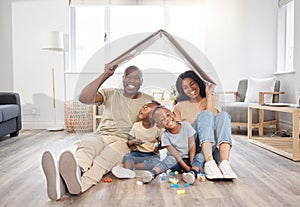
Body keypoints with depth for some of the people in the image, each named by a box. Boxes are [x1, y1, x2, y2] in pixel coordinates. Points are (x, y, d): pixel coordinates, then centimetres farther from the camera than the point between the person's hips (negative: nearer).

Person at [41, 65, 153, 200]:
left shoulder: (149, 101, 11)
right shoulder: (111, 94, 11)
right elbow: (84, 98, -6)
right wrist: (105, 75, -11)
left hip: (125, 142, -1)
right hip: (101, 136, 2)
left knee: (110, 152, -37)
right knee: (86, 144, -34)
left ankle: (80, 183, -66)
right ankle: (61, 180, -64)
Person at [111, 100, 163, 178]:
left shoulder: (157, 128, -1)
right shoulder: (136, 126, 3)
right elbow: (128, 142, 6)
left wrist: (158, 147, -15)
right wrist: (133, 142, -17)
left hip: (151, 154, -2)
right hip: (137, 153, 2)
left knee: (156, 160, -34)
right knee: (127, 156, -28)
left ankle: (131, 168, -41)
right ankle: (128, 171, -55)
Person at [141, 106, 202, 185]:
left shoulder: (186, 125, -11)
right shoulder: (165, 136, -15)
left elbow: (192, 145, -11)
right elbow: (175, 154, -19)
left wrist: (191, 164, -18)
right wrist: (187, 168, -27)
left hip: (190, 158, 2)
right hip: (178, 162, -2)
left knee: (200, 155, -26)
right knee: (170, 159, -32)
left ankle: (193, 172, -51)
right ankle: (152, 173, -51)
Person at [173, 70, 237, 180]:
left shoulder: (212, 99, 19)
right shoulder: (180, 107, 15)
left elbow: (212, 119, -2)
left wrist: (208, 95, -2)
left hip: (214, 146, 2)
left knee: (223, 115, -23)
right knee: (205, 114, -26)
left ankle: (224, 163, -42)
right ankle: (209, 164, -44)